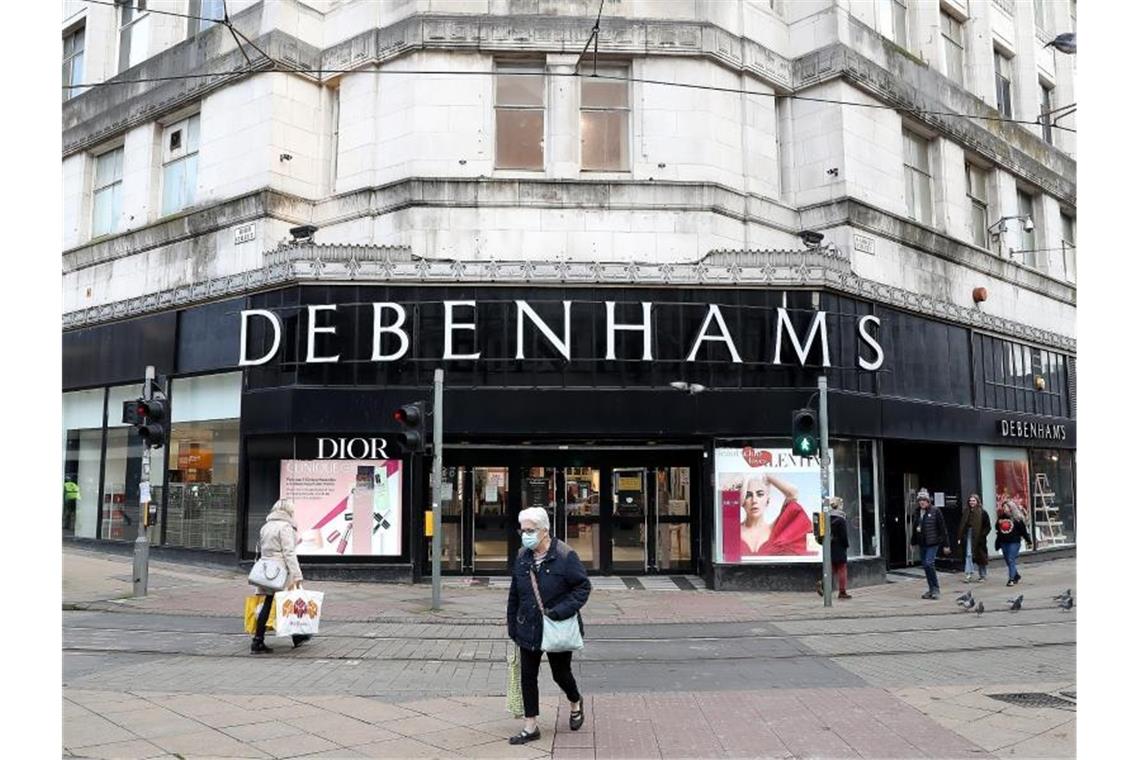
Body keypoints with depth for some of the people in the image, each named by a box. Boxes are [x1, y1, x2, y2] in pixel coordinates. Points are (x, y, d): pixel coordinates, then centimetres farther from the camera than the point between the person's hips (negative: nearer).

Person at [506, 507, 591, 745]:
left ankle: (576, 703, 43)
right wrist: (512, 626, 8)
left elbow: (583, 587, -13)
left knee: (560, 673, 12)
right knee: (528, 676, 7)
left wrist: (561, 611, -23)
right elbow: (514, 595, 8)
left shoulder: (565, 556, -16)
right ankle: (530, 727, 21)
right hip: (528, 629, 4)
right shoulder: (522, 557, 0)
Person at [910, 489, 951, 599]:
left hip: (932, 543, -6)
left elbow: (942, 528, -6)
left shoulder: (935, 511, -7)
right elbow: (914, 528, 18)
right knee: (925, 566, 8)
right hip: (922, 544, 6)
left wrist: (946, 545, -7)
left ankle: (936, 589, -5)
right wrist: (913, 542, 19)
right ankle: (931, 590, 19)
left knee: (928, 563, -17)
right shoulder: (917, 513, 10)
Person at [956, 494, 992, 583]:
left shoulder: (983, 513, -5)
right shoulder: (966, 512, 7)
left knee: (980, 556, 9)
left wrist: (982, 535, -16)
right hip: (969, 536, 3)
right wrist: (960, 536, 4)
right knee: (968, 555, -7)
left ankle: (982, 575, 23)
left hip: (978, 538, -3)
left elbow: (988, 526, -5)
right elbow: (962, 525, 11)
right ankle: (969, 575, -8)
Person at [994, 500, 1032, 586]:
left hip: (1014, 542, -6)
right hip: (1004, 543, 6)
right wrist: (997, 543, 18)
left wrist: (1028, 540, -1)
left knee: (1011, 560, -11)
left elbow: (1023, 530, -3)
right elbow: (998, 531, 16)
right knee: (1008, 561, 10)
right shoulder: (1001, 518, 11)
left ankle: (1011, 579, -10)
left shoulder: (1017, 519, -5)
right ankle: (1017, 576, 27)